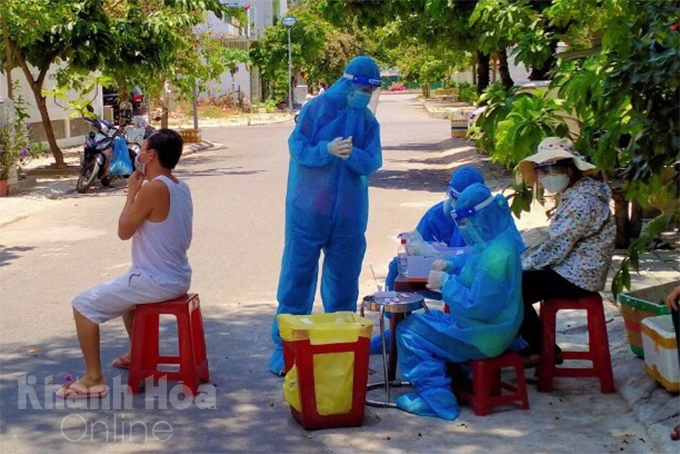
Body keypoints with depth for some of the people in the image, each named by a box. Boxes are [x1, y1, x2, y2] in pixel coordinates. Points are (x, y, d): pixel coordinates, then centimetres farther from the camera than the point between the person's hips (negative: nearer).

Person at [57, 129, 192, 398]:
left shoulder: (153, 188, -21)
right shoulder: (181, 188, 7)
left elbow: (124, 231, -13)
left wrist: (131, 192, -4)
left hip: (155, 282, -9)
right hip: (179, 279, 9)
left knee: (83, 305, -2)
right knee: (125, 289, 38)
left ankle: (93, 380, -2)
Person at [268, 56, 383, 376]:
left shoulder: (368, 120, 7)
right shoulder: (317, 108, -4)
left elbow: (372, 163, -1)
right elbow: (298, 149, -8)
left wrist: (350, 154, -22)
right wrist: (328, 150, -25)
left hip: (349, 216, 4)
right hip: (309, 211, -4)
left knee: (343, 282, 9)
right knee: (297, 277, -1)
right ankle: (284, 346, 5)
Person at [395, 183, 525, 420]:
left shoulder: (497, 254, -28)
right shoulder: (491, 241, 3)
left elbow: (478, 305, -28)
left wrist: (445, 282, -18)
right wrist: (452, 268, 3)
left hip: (484, 336, -10)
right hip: (487, 326, 10)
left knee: (409, 332, -6)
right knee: (425, 320, 22)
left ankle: (437, 399, -2)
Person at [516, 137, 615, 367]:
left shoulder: (582, 201, -21)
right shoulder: (572, 195, 13)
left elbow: (555, 248, -23)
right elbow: (556, 244, 14)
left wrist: (522, 266, -12)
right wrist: (523, 264, 4)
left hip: (576, 278, -10)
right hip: (567, 270, 10)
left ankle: (539, 350, 2)